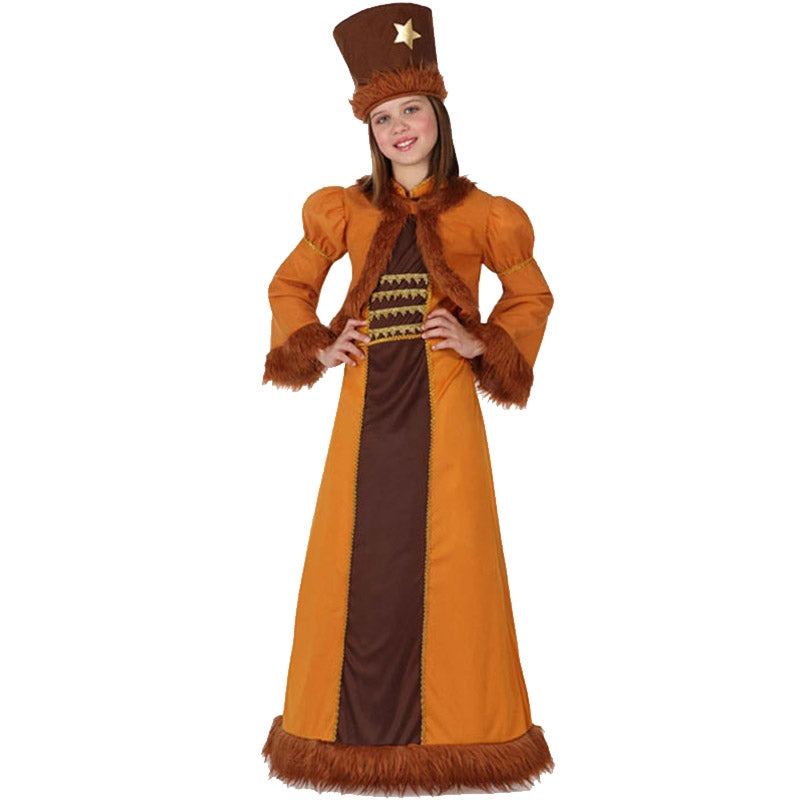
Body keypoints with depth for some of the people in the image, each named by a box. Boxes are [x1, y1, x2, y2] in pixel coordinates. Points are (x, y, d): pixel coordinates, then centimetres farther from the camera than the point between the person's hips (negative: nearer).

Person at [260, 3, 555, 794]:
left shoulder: (477, 215, 3)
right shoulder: (346, 212, 8)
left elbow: (532, 295, 13)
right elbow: (289, 286, 19)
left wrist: (483, 343, -2)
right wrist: (315, 346, 4)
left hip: (442, 405, -2)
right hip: (369, 404, 2)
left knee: (444, 554, 0)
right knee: (358, 554, 4)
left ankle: (451, 722, 13)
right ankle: (360, 722, 18)